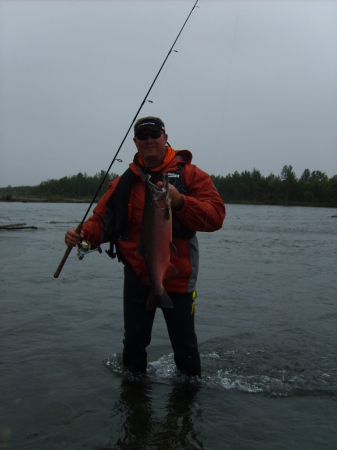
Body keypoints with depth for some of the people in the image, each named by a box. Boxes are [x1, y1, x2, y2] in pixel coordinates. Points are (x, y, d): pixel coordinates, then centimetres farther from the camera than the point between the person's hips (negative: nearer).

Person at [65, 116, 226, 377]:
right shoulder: (125, 182, 7)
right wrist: (84, 235, -14)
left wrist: (179, 201, -28)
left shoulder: (189, 174, -4)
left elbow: (215, 216, -14)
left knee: (184, 344, 9)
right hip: (137, 275, 3)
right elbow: (103, 218, 6)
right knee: (134, 341, 18)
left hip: (177, 276, -3)